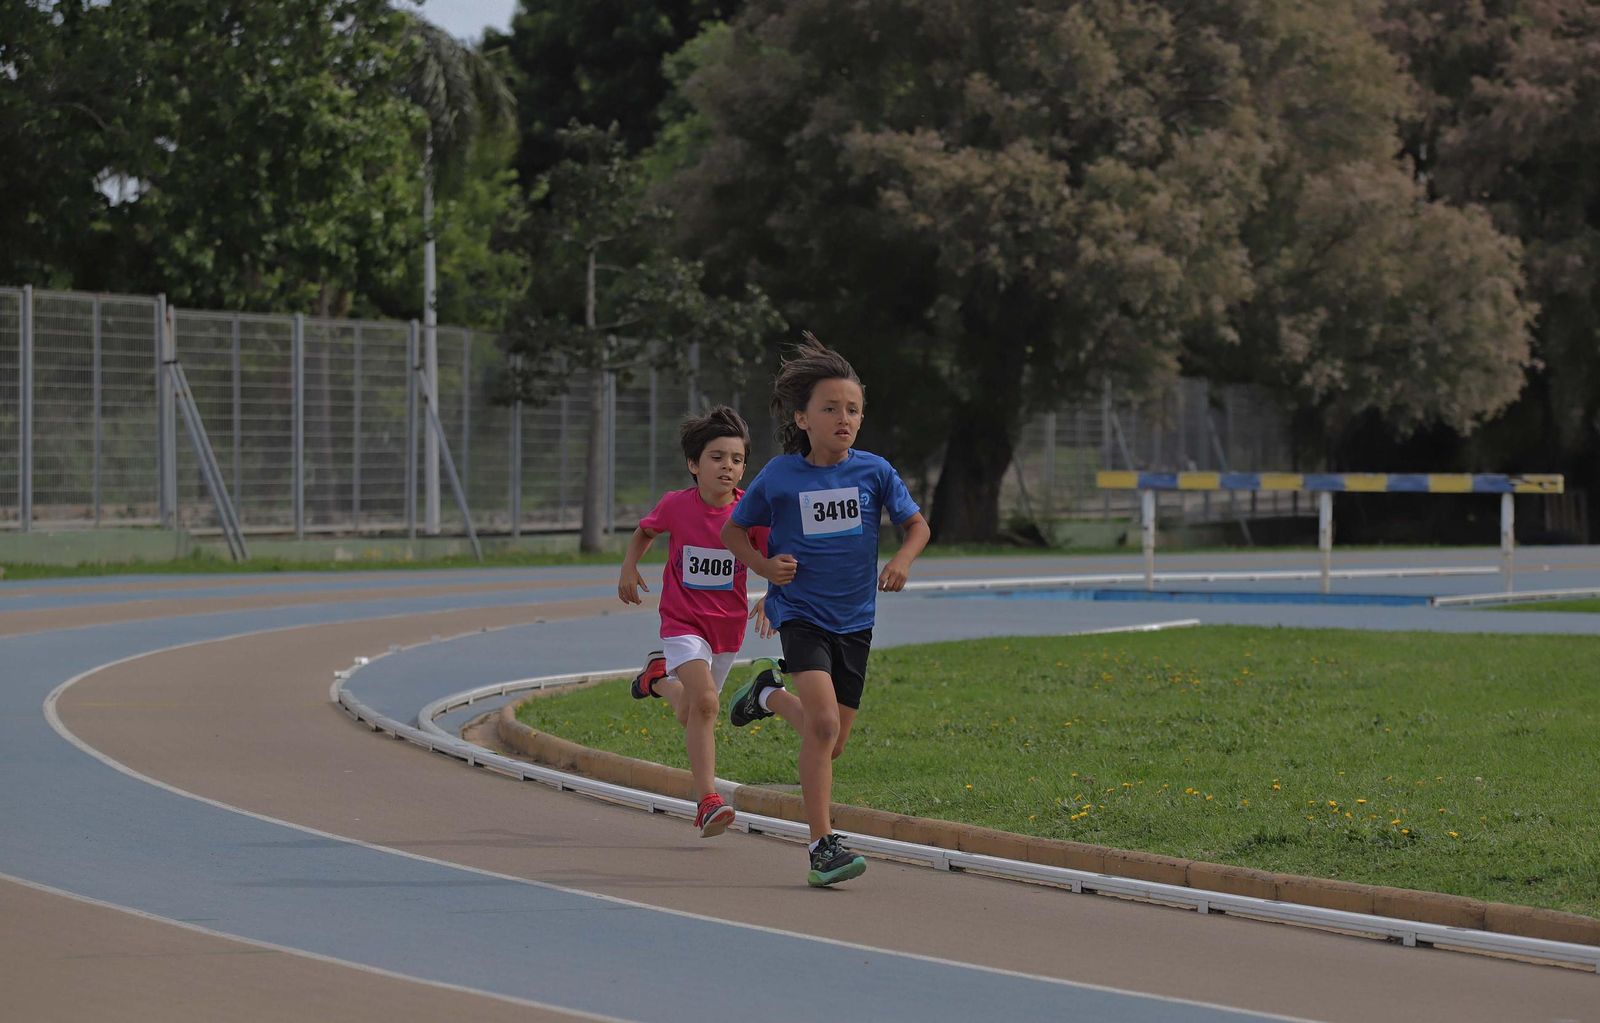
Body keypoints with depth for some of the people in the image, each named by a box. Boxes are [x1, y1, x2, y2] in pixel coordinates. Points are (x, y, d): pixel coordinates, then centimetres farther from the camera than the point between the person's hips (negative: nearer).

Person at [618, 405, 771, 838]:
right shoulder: (675, 506, -11)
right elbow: (645, 531, 12)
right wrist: (629, 567, -1)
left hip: (728, 626, 3)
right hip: (683, 622, -3)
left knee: (692, 715, 16)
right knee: (705, 703, -25)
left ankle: (660, 679, 49)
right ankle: (708, 802, -22)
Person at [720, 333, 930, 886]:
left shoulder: (874, 471, -3)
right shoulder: (780, 476, -6)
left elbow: (916, 523, 8)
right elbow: (734, 530, 7)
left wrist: (901, 561, -12)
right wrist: (764, 565, -11)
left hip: (854, 618, 4)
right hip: (800, 610, -4)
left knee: (831, 740, 12)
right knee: (823, 723, -23)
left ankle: (771, 696, 43)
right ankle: (822, 845, -17)